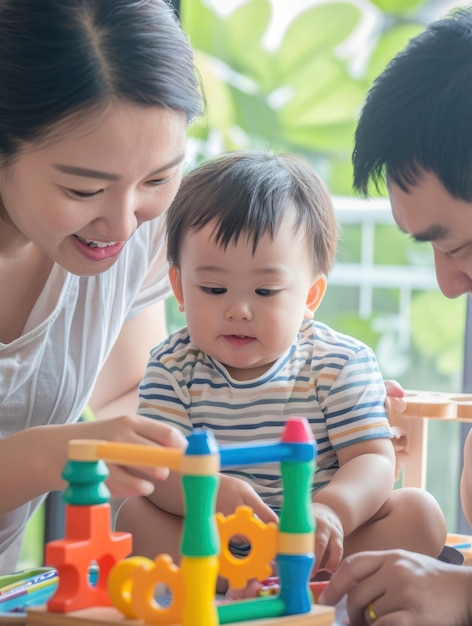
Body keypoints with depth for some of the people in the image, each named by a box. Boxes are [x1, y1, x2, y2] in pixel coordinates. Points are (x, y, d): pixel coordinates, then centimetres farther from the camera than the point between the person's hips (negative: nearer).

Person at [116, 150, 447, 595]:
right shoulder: (174, 367, -4)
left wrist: (331, 509, -36)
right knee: (135, 516, -23)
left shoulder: (342, 364, -5)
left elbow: (372, 459, -12)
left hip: (313, 539, 0)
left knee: (419, 512, -20)